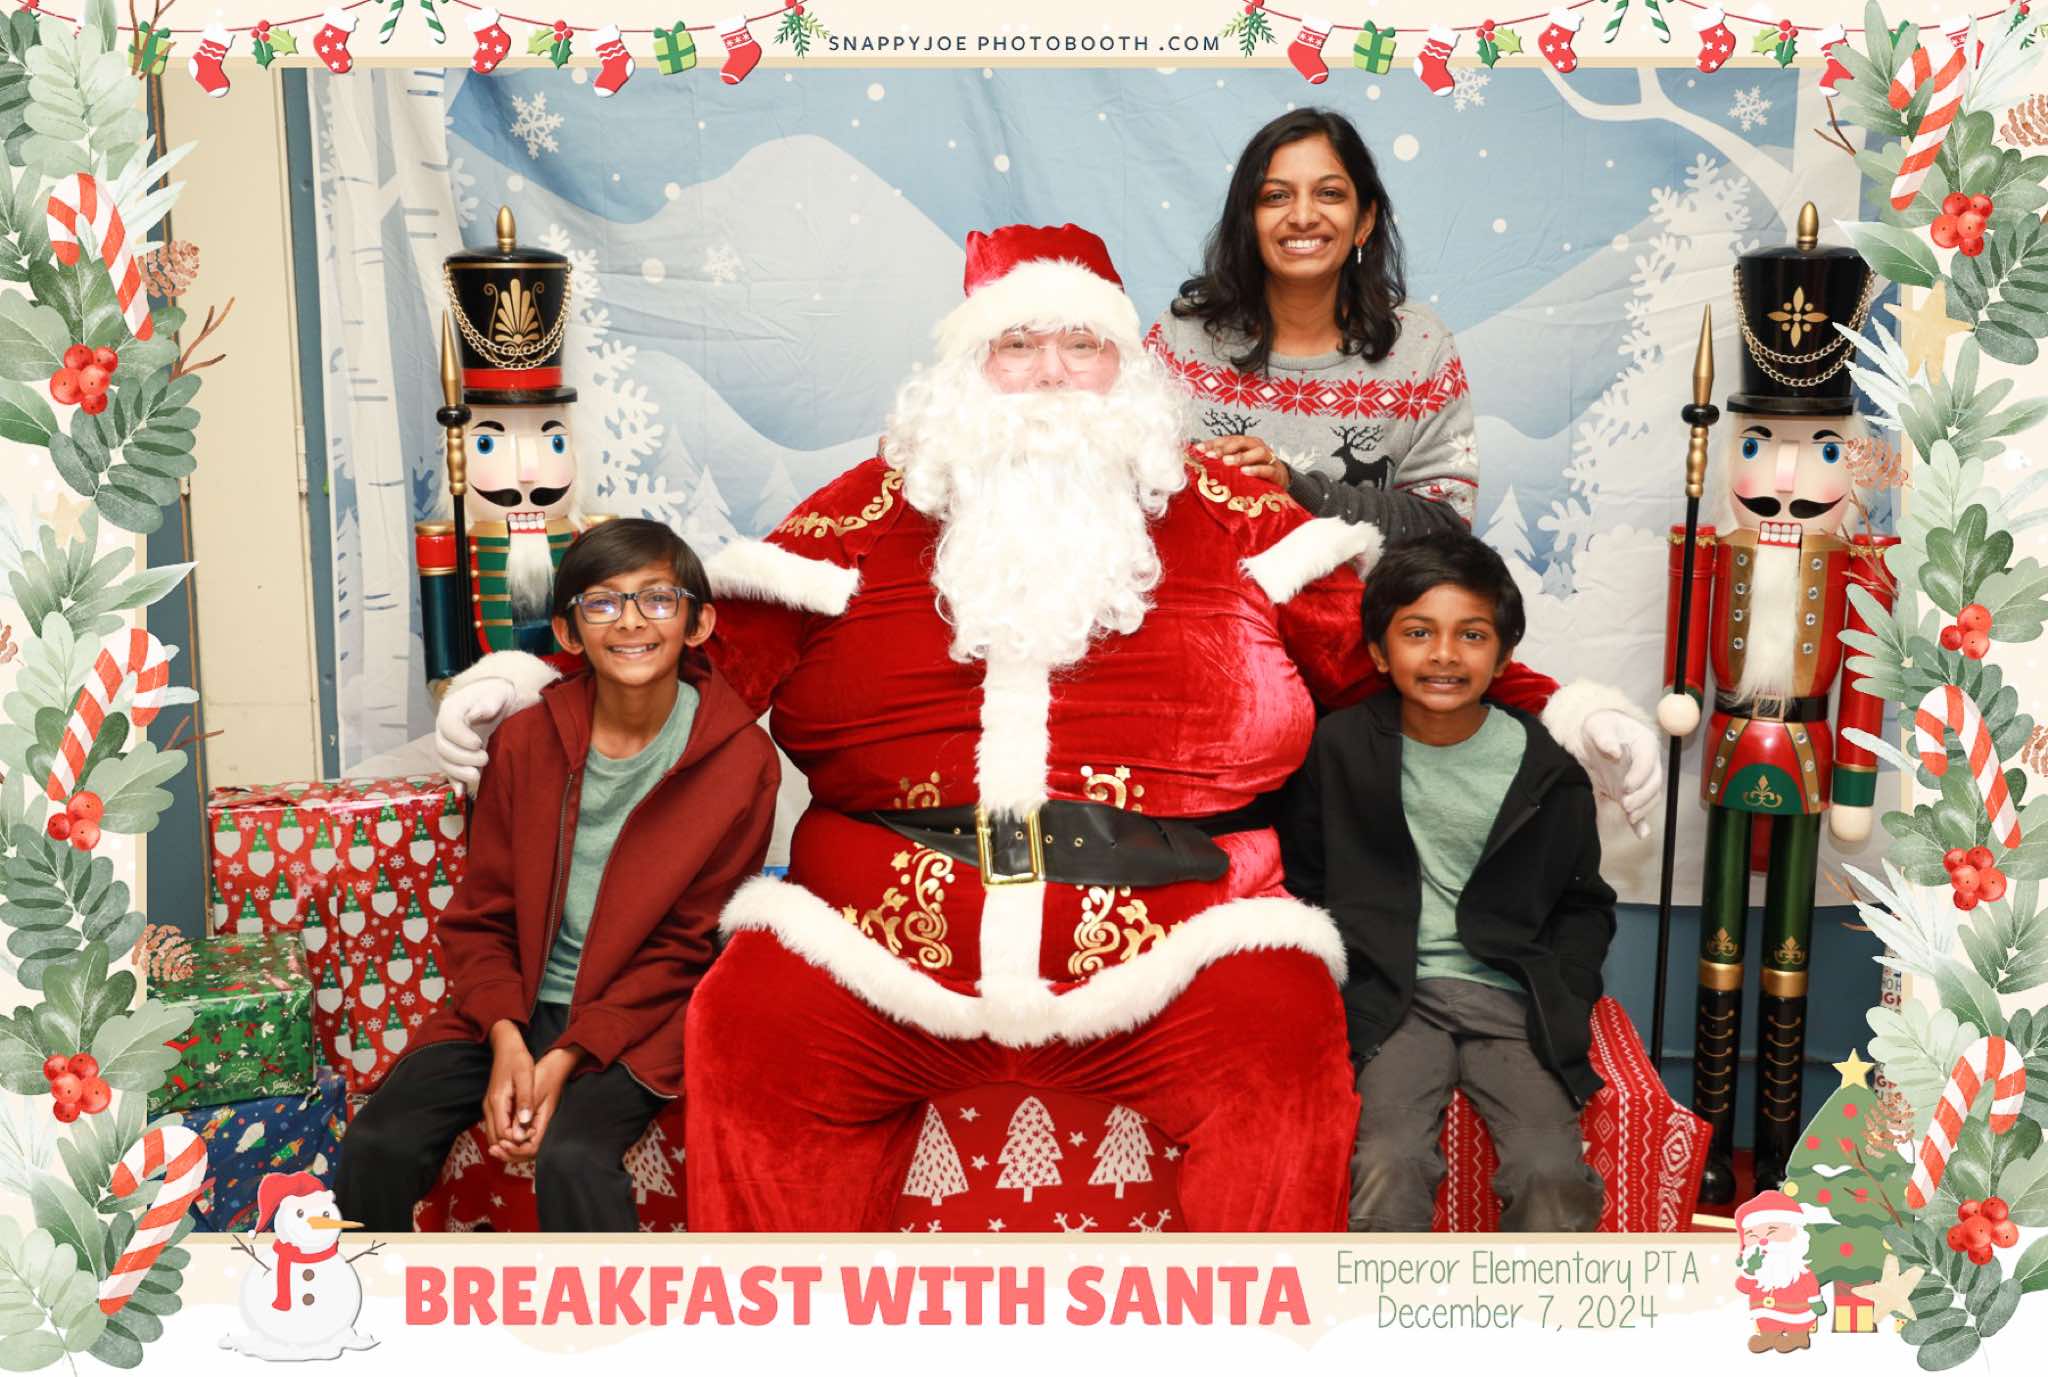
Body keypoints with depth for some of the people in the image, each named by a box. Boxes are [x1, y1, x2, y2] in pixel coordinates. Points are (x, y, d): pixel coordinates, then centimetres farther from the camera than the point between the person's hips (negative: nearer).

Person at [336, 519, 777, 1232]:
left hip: (636, 1017, -3)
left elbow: (687, 946, -6)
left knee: (572, 1156, -29)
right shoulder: (527, 739, 1)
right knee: (378, 1141, -16)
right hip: (514, 1006, 4)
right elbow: (480, 915, 5)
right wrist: (506, 1039, -13)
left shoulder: (740, 760, -9)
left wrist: (567, 1058, -16)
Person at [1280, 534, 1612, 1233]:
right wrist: (1327, 998, -1)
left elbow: (1585, 903, 17)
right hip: (1392, 996, -1)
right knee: (1388, 1163, -26)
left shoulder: (1546, 767, 4)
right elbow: (1304, 886, 10)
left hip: (1509, 997, 1)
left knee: (1554, 1172, -21)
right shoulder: (1339, 748, 3)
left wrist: (1568, 995, 2)